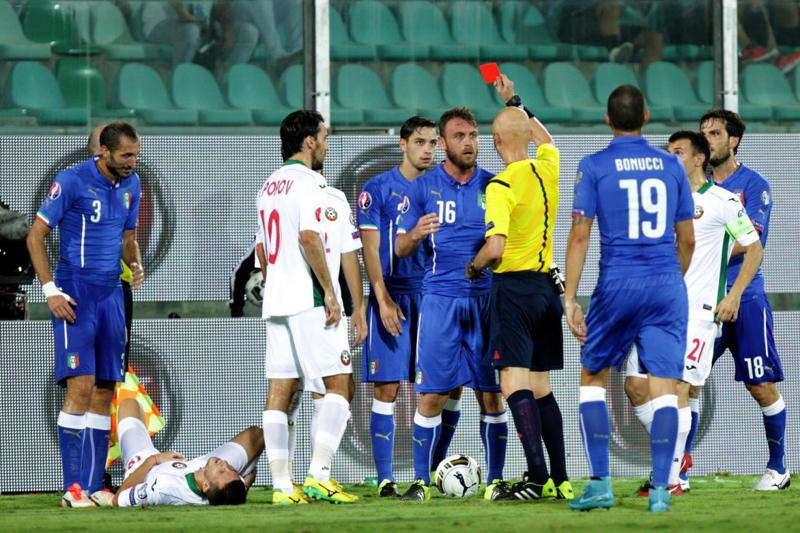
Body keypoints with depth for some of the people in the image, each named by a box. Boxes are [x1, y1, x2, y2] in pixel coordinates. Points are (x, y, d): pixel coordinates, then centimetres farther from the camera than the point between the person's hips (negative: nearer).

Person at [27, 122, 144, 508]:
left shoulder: (130, 185, 10)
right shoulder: (72, 182, -11)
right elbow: (36, 236, -8)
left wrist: (136, 265, 1)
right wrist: (51, 290, -14)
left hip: (111, 292, 7)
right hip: (75, 293, -7)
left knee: (105, 390, 5)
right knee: (81, 386, -14)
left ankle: (93, 486, 8)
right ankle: (73, 488, -13)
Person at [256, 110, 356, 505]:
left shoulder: (269, 185, 18)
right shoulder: (306, 180, -8)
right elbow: (308, 236, -19)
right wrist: (329, 291, -17)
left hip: (275, 301, 8)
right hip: (308, 299, -8)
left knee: (279, 391, 4)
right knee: (338, 383, -5)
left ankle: (282, 485, 1)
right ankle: (318, 476, -14)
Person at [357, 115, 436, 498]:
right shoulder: (378, 189, -1)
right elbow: (370, 248, -5)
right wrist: (383, 299, -14)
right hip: (393, 297, -4)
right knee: (386, 388, -4)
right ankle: (385, 479, -2)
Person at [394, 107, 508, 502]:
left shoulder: (494, 186, 8)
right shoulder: (423, 188, 5)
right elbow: (400, 248, 4)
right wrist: (414, 236, -18)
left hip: (487, 299, 1)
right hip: (439, 300, -1)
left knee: (491, 394, 0)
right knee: (432, 394, -4)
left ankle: (495, 480, 6)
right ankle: (421, 481, 2)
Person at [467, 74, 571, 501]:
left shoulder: (502, 185, -14)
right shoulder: (547, 167, 5)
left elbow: (495, 247, -25)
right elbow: (546, 139, 31)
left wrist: (473, 267, -5)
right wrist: (514, 102, 37)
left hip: (513, 286, -7)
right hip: (546, 285, 7)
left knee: (515, 384, -11)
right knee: (540, 386, 13)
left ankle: (537, 477, -21)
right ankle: (560, 480, 13)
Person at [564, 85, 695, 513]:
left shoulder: (593, 167, -1)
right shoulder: (671, 166, 7)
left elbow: (579, 235, -5)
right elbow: (686, 239, 12)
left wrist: (569, 299, -3)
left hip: (617, 285, -2)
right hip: (666, 286, 2)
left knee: (593, 378, 13)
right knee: (664, 388, 1)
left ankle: (600, 484, 4)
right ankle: (660, 490, -7)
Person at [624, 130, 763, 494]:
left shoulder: (722, 202, -3)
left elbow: (754, 249, 1)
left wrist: (734, 295, -8)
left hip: (698, 310, -6)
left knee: (677, 387, -13)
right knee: (636, 385, -1)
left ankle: (672, 479, -7)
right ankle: (676, 457, 16)